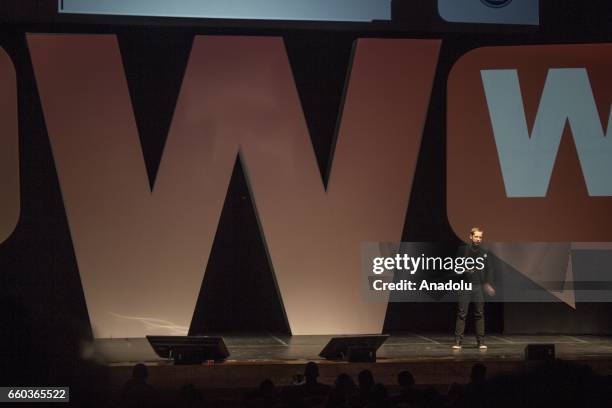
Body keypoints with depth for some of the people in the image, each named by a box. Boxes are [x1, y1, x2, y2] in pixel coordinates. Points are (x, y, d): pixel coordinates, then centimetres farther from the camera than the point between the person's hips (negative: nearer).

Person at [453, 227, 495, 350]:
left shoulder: (483, 252, 9)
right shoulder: (463, 250, 1)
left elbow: (488, 270, 11)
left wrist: (488, 284, 1)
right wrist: (464, 269, -17)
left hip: (478, 286, 3)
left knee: (479, 314, 4)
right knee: (461, 314, -3)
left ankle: (481, 341, 9)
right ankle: (458, 341, -1)